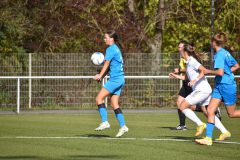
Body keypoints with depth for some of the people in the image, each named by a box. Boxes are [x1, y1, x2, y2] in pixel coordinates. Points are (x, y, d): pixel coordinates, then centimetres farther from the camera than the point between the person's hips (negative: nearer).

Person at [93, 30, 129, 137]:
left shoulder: (111, 49, -10)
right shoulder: (116, 48, 19)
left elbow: (106, 64, -8)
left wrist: (100, 76, 1)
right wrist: (101, 76, 11)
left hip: (115, 79, -10)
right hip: (119, 79, 10)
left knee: (99, 98, -10)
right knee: (114, 104, 9)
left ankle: (105, 122, -17)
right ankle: (123, 126, 5)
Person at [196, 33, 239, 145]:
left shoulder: (220, 54, -17)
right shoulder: (226, 53, 11)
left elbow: (220, 72, -26)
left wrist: (209, 71, -11)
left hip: (227, 86, -9)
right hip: (219, 86, 9)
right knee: (210, 111, -1)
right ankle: (208, 138, -6)